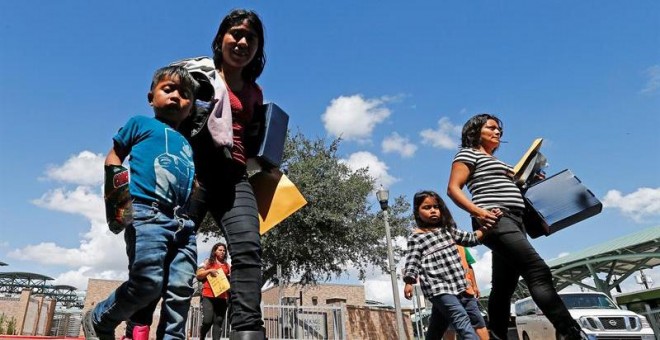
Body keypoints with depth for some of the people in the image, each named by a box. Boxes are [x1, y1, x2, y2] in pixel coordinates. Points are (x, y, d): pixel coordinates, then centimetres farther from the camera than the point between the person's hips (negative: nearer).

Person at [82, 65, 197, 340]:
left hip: (183, 222, 5)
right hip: (147, 214, -5)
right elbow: (113, 158, 11)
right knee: (148, 282, -12)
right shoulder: (141, 123, 14)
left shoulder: (188, 144, 26)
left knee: (181, 289, -1)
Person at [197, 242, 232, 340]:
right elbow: (198, 275, 6)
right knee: (207, 321, -13)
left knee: (218, 322, -1)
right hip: (208, 296, -4)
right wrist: (209, 271, -9)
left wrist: (231, 277, 2)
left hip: (222, 297, 4)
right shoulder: (208, 262, 10)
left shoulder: (227, 265, 19)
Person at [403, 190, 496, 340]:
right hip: (437, 287, -6)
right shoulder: (416, 237, 0)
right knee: (461, 318, -19)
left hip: (458, 284, 6)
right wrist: (408, 282, -19)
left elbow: (471, 238, 23)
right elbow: (412, 261, -7)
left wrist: (486, 226, 13)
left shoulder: (448, 229, 19)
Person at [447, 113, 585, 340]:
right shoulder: (468, 153, 4)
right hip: (495, 221, -9)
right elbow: (453, 189, -8)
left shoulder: (496, 161, 31)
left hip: (512, 222, 10)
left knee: (503, 286, 7)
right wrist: (478, 212, -22)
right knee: (538, 272, -21)